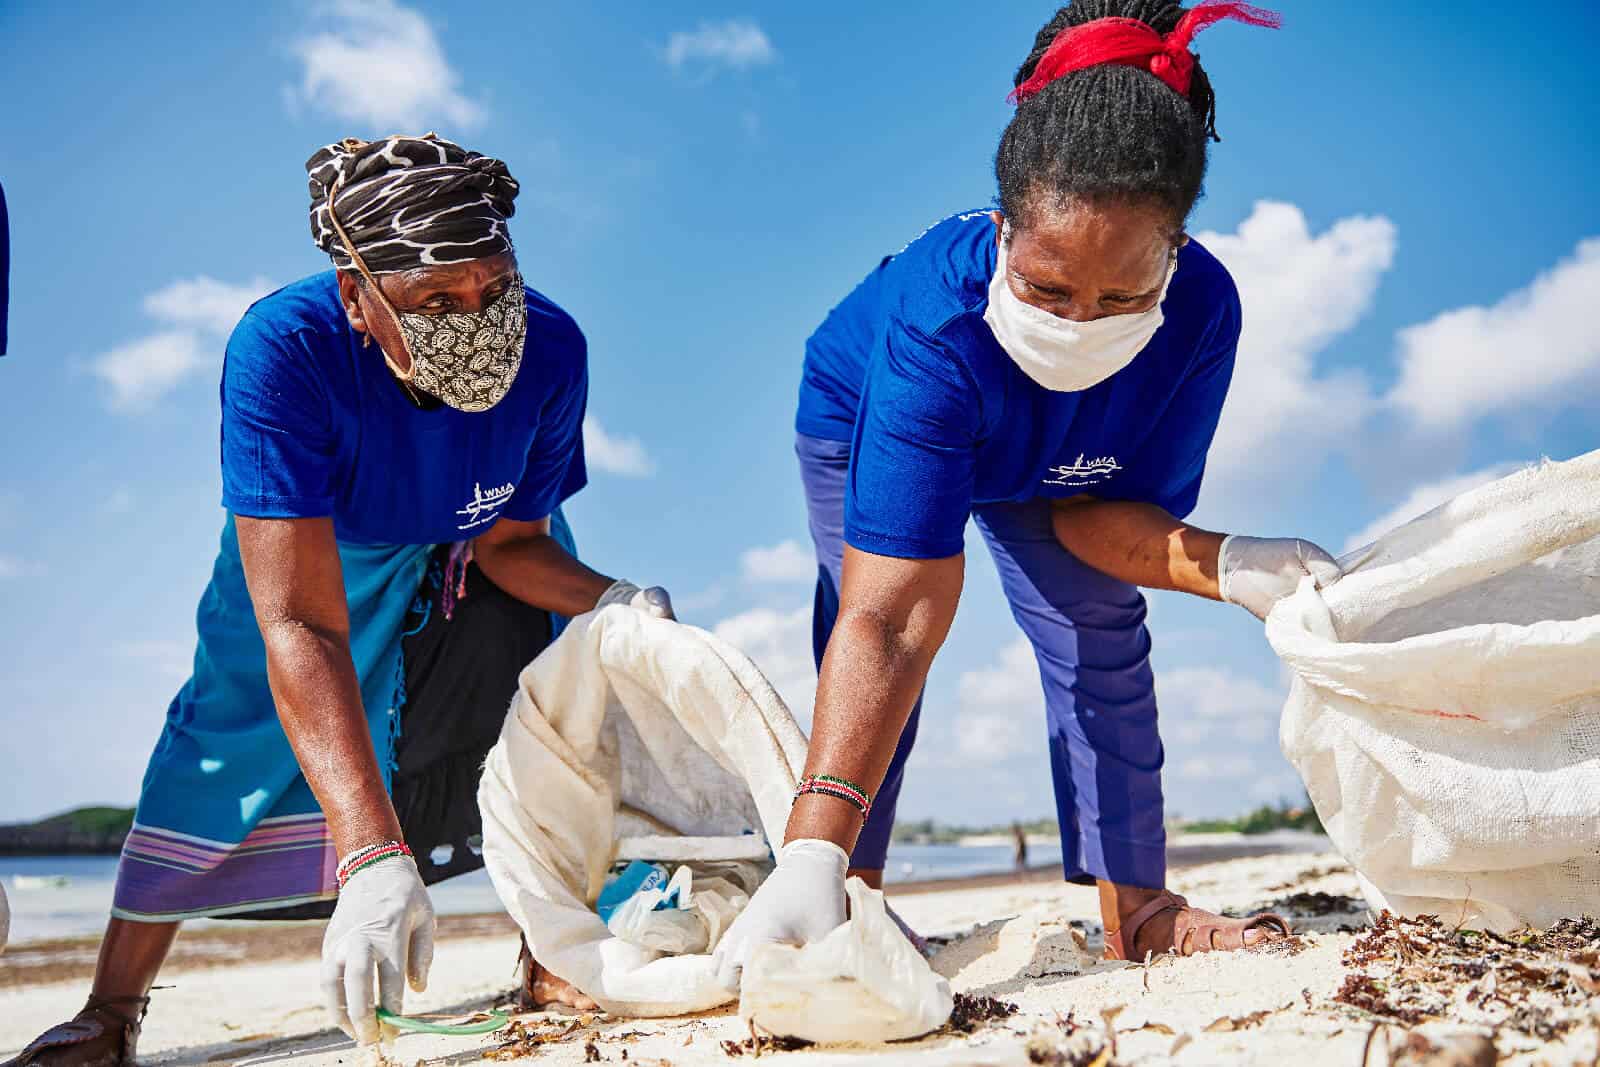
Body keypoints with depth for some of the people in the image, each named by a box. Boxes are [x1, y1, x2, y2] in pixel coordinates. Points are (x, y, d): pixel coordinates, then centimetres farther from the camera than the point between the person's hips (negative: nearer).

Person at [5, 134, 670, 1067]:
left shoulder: (550, 349, -35)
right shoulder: (283, 349, -44)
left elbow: (509, 541, -17)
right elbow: (300, 625, -49)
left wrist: (610, 601, -40)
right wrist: (374, 858, -57)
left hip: (480, 544, 2)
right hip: (305, 551, -2)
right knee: (229, 740, -2)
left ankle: (559, 955, 6)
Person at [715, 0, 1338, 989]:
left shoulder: (1201, 312, -37)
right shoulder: (936, 325, -48)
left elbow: (1097, 510, -24)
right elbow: (894, 620, -52)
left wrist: (1231, 564, -45)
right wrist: (813, 852, -59)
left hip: (1047, 465, 3)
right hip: (861, 418, -3)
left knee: (1098, 639, -5)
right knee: (866, 635, -14)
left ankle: (1137, 909, 2)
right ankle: (845, 901, 0)